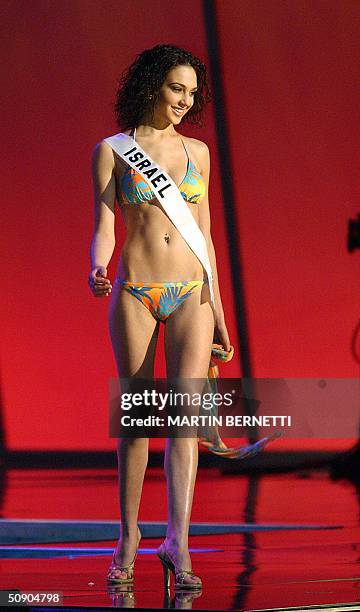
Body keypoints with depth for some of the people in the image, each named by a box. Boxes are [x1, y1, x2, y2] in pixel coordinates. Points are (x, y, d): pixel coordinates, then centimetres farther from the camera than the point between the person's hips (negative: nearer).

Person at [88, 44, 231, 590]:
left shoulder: (196, 151, 12)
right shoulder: (111, 151, 3)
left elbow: (204, 234, 14)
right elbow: (104, 227, -3)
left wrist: (217, 308, 12)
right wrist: (98, 270, -25)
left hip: (191, 294, 2)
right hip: (135, 295, -2)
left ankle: (177, 544, -14)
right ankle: (128, 538, 16)